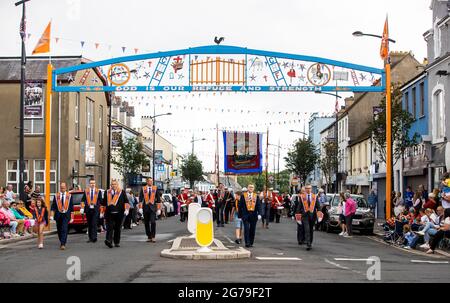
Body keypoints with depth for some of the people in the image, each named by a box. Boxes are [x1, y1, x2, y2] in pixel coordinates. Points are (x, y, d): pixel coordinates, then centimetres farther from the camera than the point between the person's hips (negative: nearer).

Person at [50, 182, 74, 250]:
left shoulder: (69, 196, 2)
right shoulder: (56, 196, 4)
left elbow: (71, 207, 5)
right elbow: (53, 206, 3)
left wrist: (71, 217, 4)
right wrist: (51, 216, -6)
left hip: (66, 215, -2)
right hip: (58, 215, 2)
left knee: (64, 230, -13)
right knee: (59, 230, 12)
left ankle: (63, 244, -14)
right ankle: (62, 242, 32)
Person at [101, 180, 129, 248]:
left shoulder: (122, 192, 8)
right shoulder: (107, 192, 13)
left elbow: (126, 201, 2)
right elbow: (103, 203, 16)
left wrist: (126, 209, -12)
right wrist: (102, 212, 13)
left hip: (119, 214, 0)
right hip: (109, 214, 0)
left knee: (118, 228, 6)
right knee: (109, 227, -11)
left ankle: (117, 242, 14)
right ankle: (108, 240, -20)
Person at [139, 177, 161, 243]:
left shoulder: (155, 188, 4)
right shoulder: (143, 189, 4)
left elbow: (158, 198, 7)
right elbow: (140, 198, 2)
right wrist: (140, 208, -5)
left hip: (153, 207, -1)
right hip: (145, 208, 1)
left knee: (153, 222, -12)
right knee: (146, 223, 6)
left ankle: (153, 236, -6)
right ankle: (149, 236, 15)